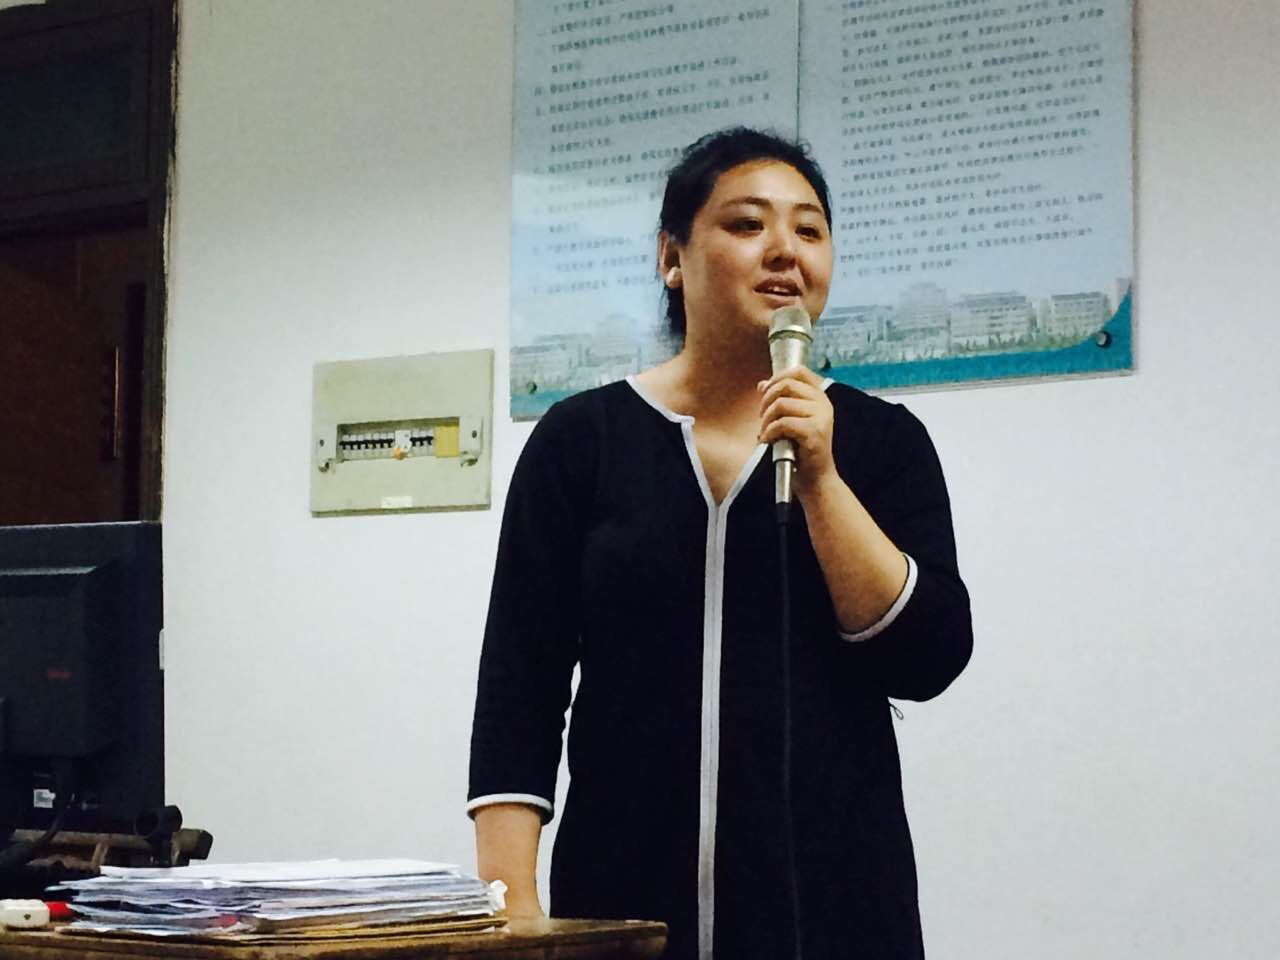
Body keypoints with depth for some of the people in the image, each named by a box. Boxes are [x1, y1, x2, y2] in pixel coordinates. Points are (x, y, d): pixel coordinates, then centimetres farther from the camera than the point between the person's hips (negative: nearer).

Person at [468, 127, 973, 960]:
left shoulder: (881, 441, 5)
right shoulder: (581, 440, 4)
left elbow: (928, 659, -5)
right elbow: (521, 684, 0)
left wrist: (820, 480, -12)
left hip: (831, 888, 0)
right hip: (623, 885, 0)